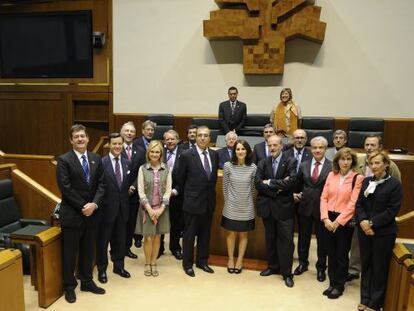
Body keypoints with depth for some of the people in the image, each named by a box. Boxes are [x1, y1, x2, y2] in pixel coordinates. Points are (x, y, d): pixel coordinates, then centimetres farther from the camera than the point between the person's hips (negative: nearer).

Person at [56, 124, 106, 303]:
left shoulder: (96, 159, 5)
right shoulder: (64, 160, -9)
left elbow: (101, 184, 2)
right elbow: (66, 188, -15)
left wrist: (94, 204, -13)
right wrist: (83, 207, -15)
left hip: (92, 213, 5)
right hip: (72, 214, -4)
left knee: (88, 250, 16)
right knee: (69, 252, 9)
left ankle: (87, 282, 33)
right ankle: (69, 287, 26)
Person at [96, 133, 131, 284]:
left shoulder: (127, 163, 6)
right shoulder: (101, 163, -12)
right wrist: (98, 204, -14)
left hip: (122, 208, 5)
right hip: (107, 208, -5)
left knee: (120, 239, 17)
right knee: (103, 241, 10)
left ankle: (119, 266, 35)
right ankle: (102, 270, 27)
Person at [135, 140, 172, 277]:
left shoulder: (167, 169, -1)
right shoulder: (142, 169, -3)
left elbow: (168, 190, -2)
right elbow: (141, 191, -6)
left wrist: (161, 209, -11)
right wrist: (150, 209, -13)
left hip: (161, 209, 1)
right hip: (147, 208, -1)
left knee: (157, 237, 10)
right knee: (148, 238, 4)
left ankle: (153, 263, 26)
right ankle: (147, 263, 24)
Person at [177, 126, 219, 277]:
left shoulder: (215, 155, 3)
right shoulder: (187, 155, -11)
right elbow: (180, 179, -1)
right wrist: (185, 195, 8)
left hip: (209, 201, 5)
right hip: (192, 201, -4)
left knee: (205, 234, 16)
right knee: (189, 235, 8)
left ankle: (202, 261, 32)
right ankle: (187, 264, 24)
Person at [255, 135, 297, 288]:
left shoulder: (290, 162, -5)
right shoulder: (262, 163, 5)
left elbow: (291, 182, -19)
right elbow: (257, 183, -7)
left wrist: (270, 182, -14)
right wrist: (277, 188, -17)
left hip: (284, 206, -3)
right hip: (267, 206, 4)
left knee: (286, 240, 2)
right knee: (270, 239, 16)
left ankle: (287, 273, 15)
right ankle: (273, 266, 32)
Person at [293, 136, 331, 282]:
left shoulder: (332, 167, -8)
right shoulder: (304, 166, 5)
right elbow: (298, 185, 15)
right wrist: (295, 194, -1)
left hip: (322, 208, -3)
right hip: (305, 206, 3)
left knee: (322, 239, 11)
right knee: (303, 237, 16)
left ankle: (321, 268, 31)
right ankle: (303, 263, 36)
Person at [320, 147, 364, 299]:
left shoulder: (358, 178, -8)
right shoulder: (331, 175, 5)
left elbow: (353, 203, -13)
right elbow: (324, 197, 3)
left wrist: (338, 221, -14)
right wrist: (325, 218, -8)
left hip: (344, 221, -4)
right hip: (329, 220, 4)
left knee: (341, 255, 8)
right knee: (331, 253, 13)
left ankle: (339, 286, 26)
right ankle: (332, 283, 28)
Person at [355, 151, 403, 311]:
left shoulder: (395, 184, -7)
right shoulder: (366, 181, 7)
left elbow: (392, 210, -12)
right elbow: (359, 204, 5)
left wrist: (372, 223, -17)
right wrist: (362, 221, -12)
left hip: (383, 233, -4)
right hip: (364, 230, 4)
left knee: (379, 268, 7)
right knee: (366, 265, 12)